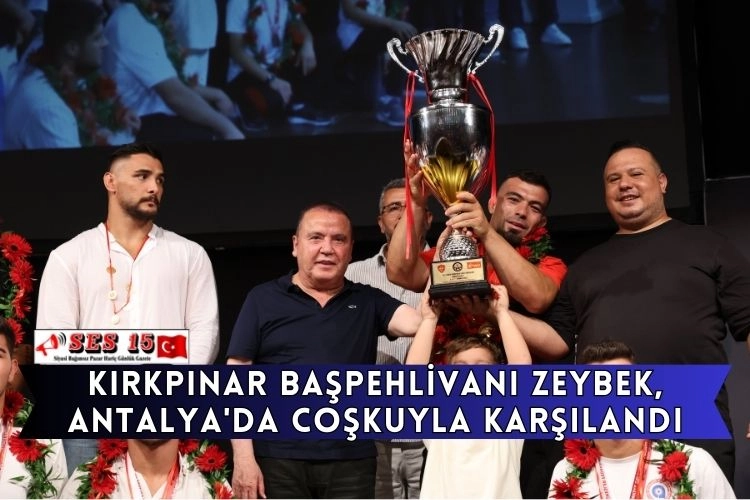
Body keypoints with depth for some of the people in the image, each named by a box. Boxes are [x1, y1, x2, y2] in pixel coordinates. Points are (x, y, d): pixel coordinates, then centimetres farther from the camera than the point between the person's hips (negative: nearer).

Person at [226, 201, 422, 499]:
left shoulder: (369, 302, 11)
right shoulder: (263, 299, 5)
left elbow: (416, 322, -5)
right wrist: (243, 457, -7)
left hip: (352, 463, 2)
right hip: (277, 461, -1)